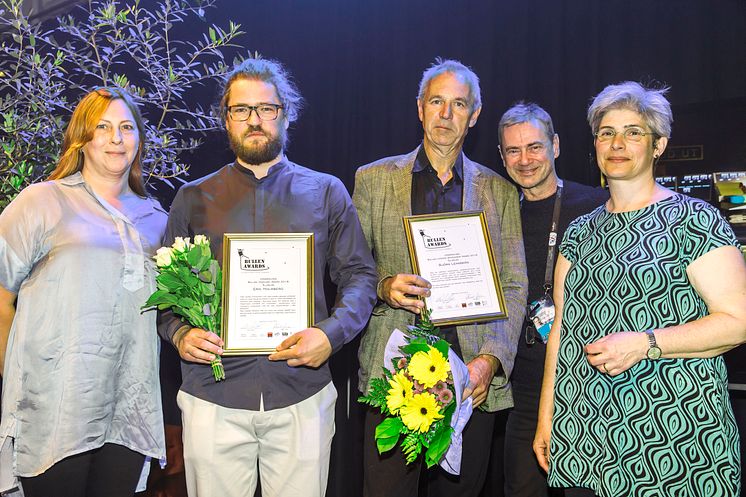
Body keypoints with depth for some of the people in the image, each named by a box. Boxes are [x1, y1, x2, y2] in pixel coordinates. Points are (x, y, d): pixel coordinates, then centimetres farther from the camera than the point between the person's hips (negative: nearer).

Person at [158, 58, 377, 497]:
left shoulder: (327, 192, 7)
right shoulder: (193, 199, 9)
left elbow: (360, 275, 5)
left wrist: (331, 332, -12)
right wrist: (180, 333, -9)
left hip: (301, 394, 0)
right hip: (213, 395, 1)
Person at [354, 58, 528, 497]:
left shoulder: (500, 192, 9)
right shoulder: (374, 179, 8)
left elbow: (514, 287, 5)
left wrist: (490, 360, -8)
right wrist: (384, 287, -14)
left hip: (472, 377, 1)